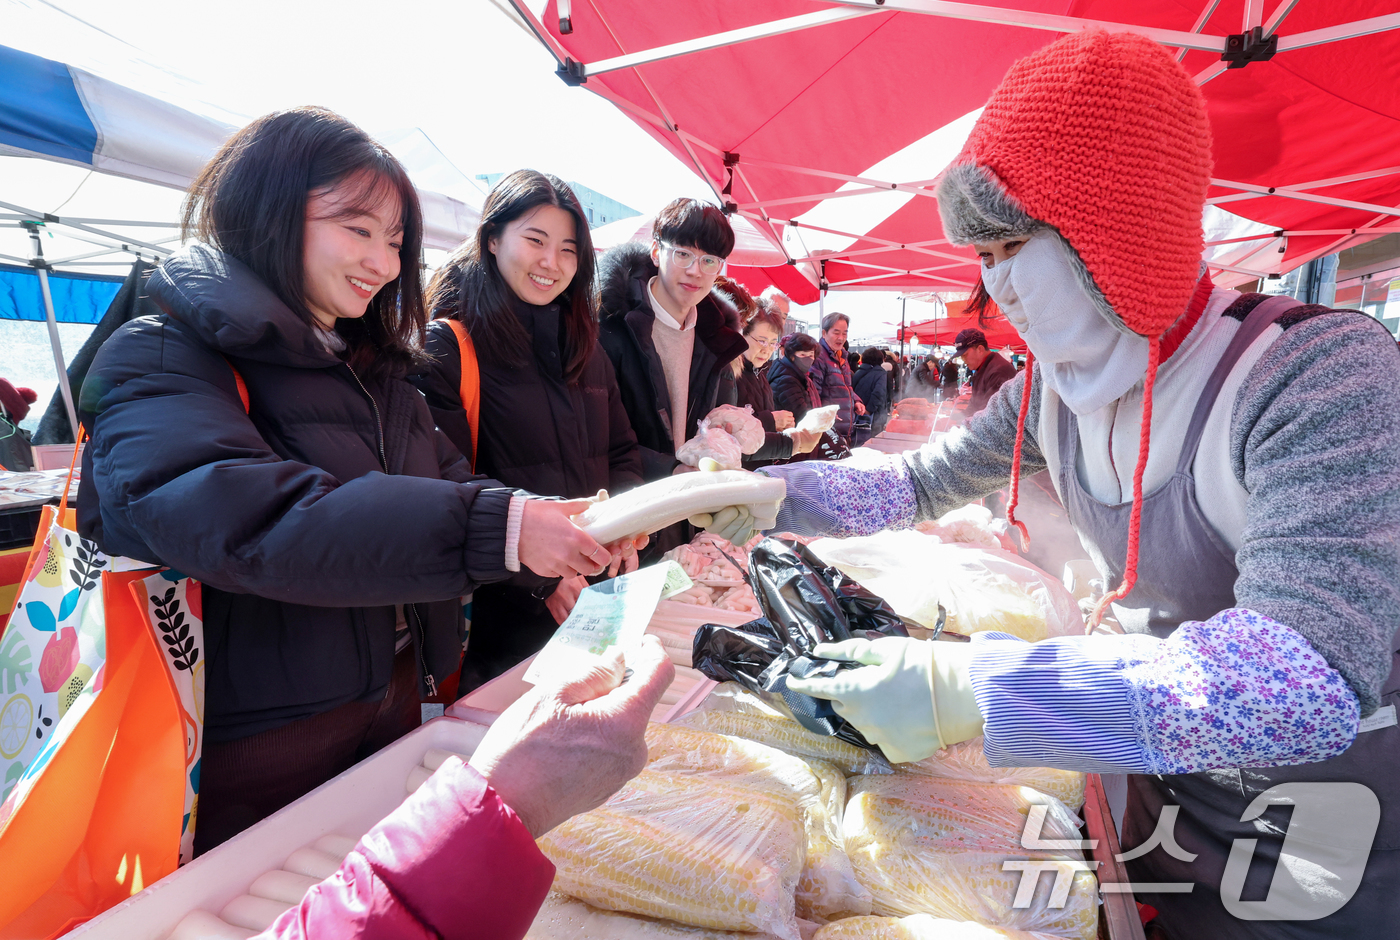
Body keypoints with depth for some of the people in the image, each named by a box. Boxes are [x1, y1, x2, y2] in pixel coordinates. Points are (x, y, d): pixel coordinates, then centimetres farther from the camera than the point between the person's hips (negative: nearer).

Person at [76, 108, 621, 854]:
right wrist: (494, 529, -40)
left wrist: (567, 530, -12)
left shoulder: (373, 368, 11)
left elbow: (448, 481, 6)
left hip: (395, 702, 7)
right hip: (255, 748, -7)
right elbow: (242, 517, -32)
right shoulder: (159, 364, -14)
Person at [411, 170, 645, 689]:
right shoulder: (447, 346, -10)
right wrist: (538, 576, -21)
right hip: (502, 613, -6)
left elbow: (622, 452, 13)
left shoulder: (582, 344, 11)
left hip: (597, 601, 6)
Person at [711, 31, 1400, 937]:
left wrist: (960, 688, -41)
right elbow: (918, 484, 2)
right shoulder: (1054, 394, -7)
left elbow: (1315, 675, -38)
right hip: (1165, 792, 5)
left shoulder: (1319, 374, -27)